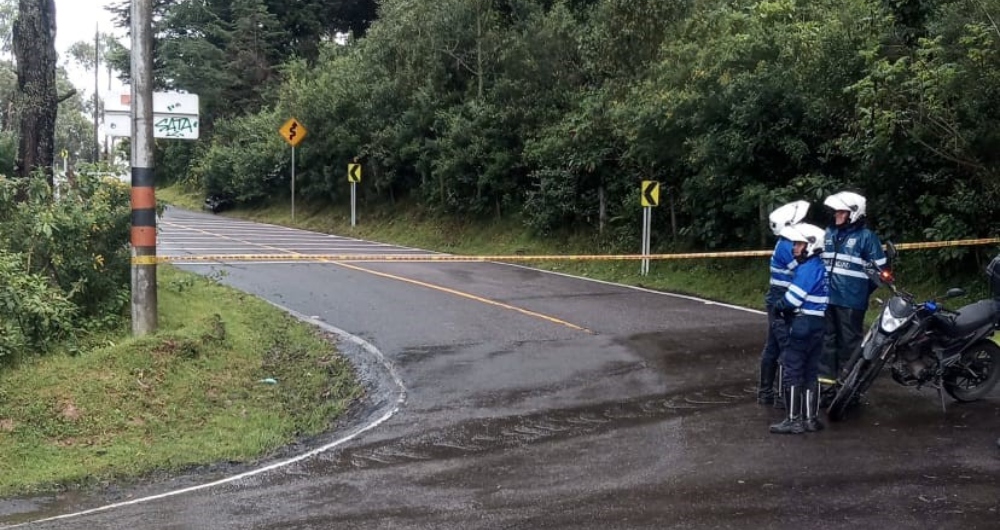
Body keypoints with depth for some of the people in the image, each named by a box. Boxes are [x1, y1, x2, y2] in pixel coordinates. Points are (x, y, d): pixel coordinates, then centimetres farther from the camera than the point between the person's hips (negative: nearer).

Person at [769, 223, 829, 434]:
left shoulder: (807, 269, -16)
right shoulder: (820, 267, 13)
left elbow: (792, 298, -18)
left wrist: (778, 308, 1)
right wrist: (784, 308, 9)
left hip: (803, 324, -9)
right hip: (818, 323, 9)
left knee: (792, 371, -3)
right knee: (810, 373, 13)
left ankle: (794, 420, 0)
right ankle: (811, 418, 18)